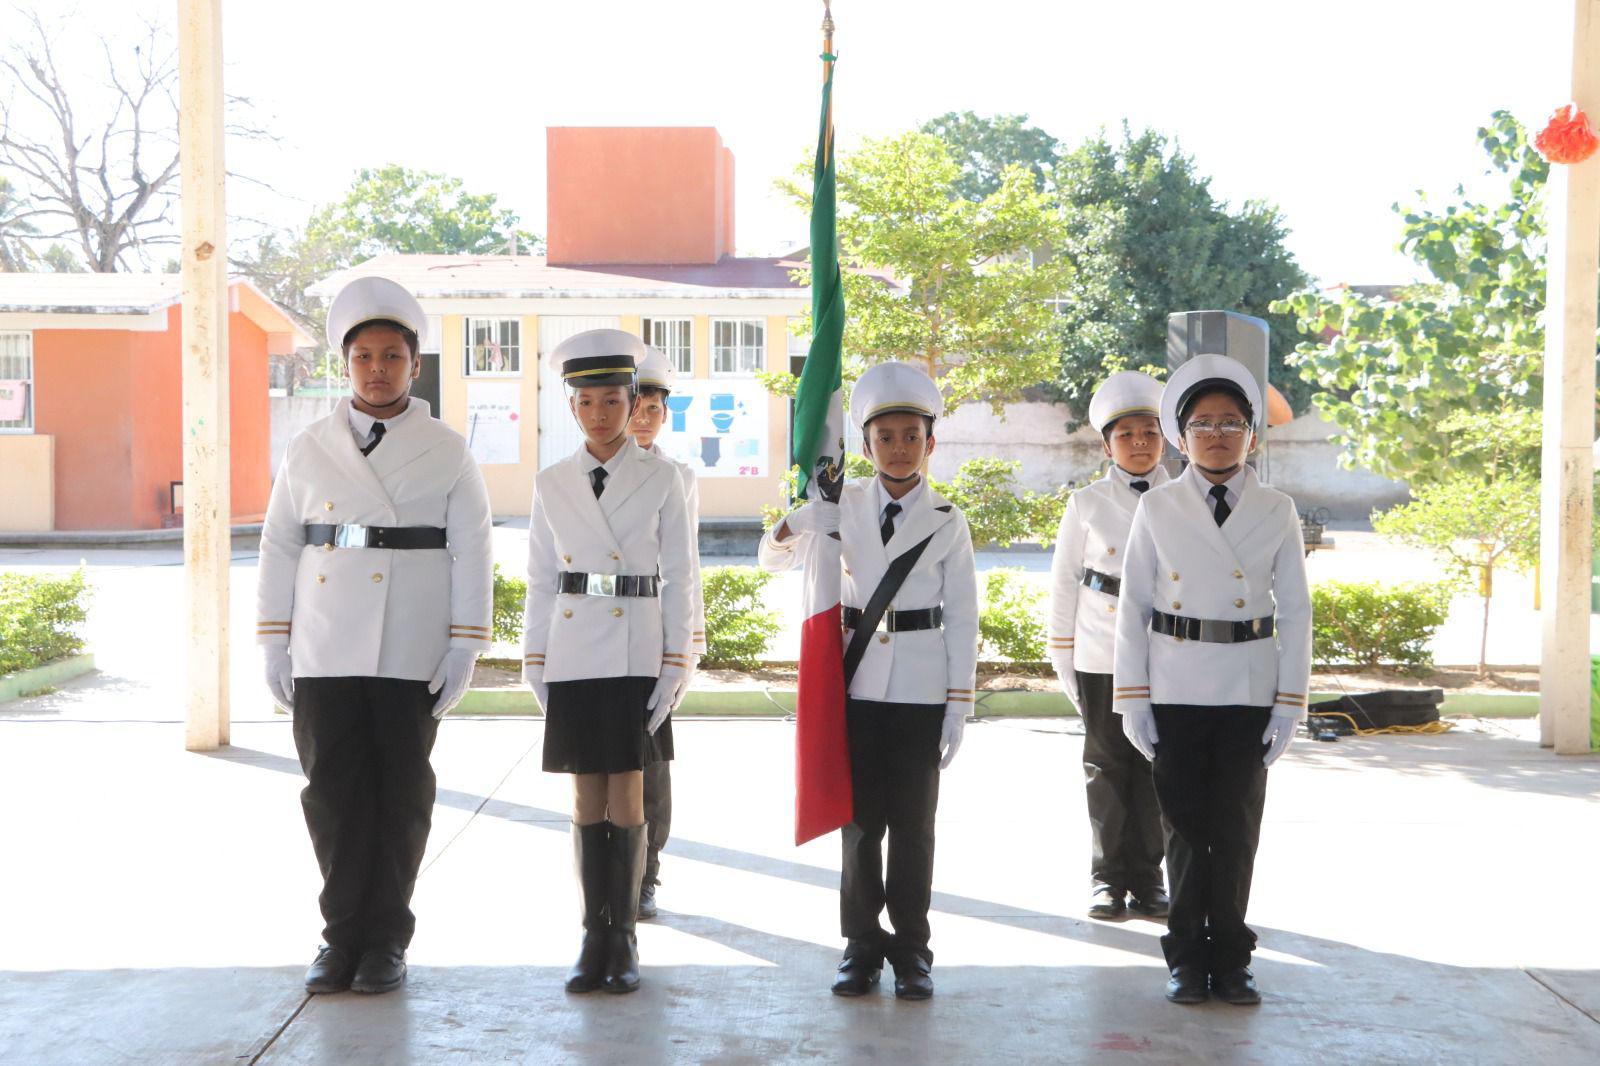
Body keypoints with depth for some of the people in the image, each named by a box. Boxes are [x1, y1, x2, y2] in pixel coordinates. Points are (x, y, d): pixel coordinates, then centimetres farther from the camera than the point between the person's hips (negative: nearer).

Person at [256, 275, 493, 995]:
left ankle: (385, 941, 15)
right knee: (333, 795, 3)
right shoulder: (310, 451, 9)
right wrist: (272, 646, 5)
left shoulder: (447, 454, 4)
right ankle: (342, 934, 15)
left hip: (412, 659, -1)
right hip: (324, 657, 2)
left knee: (401, 796, 4)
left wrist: (464, 649, -5)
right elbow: (279, 549, 9)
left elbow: (472, 556, 1)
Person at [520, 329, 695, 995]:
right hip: (572, 658, 2)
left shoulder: (661, 479, 1)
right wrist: (535, 665, 5)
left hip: (636, 657, -2)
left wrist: (676, 665, -5)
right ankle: (594, 935, 13)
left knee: (627, 797, 0)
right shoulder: (552, 485, 7)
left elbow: (678, 578, 0)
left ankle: (624, 937, 9)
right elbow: (541, 582, 10)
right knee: (587, 799, 5)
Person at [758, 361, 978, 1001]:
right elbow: (773, 560, 11)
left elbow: (962, 618, 1)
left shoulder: (946, 522, 0)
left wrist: (959, 706, -3)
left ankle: (911, 948, 15)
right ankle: (862, 945, 17)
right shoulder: (843, 505, 5)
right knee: (860, 819, 6)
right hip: (857, 683, 2)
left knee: (912, 822, 4)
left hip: (922, 689, -1)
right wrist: (786, 534, -14)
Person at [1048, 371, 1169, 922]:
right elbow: (1063, 586, 4)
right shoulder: (1086, 505, 1)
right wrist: (1063, 662, 2)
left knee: (1155, 766, 5)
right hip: (1101, 660, -1)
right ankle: (1108, 877, 14)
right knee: (1107, 767, 4)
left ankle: (1147, 877, 16)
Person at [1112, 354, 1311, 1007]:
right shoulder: (1157, 509, 1)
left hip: (1249, 691, 1)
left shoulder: (1277, 512, 3)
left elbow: (1295, 611, 3)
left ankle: (1229, 959, 16)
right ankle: (1188, 955, 16)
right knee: (1185, 824, 5)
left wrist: (1291, 702, -2)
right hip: (1175, 689, 0)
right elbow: (1133, 606, 1)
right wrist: (1132, 698, -4)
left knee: (1237, 827, 5)